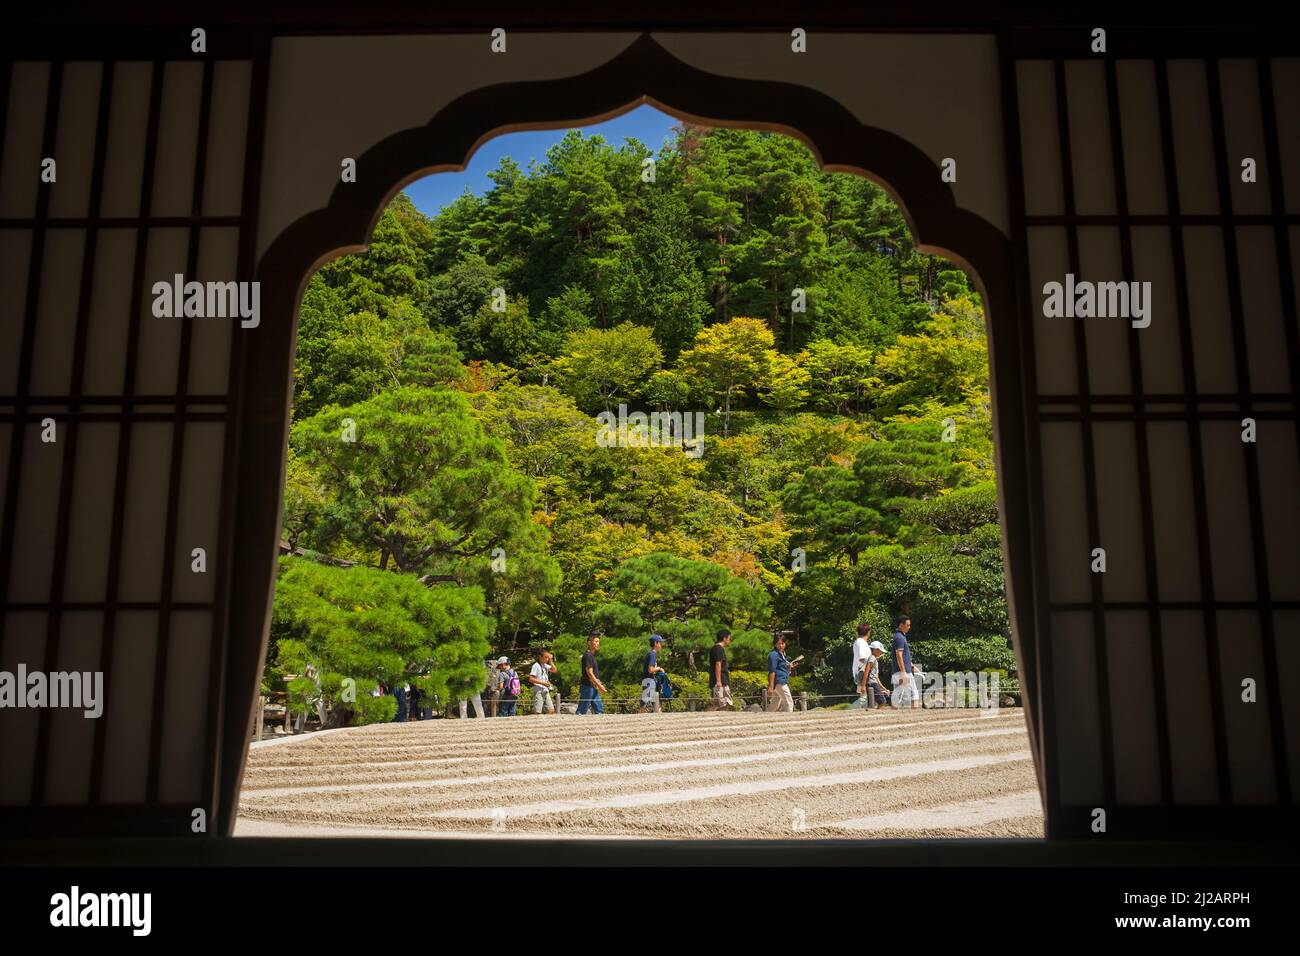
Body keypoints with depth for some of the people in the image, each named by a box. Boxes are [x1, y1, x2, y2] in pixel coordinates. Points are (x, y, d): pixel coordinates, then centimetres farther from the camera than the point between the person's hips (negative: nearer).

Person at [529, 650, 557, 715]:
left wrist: (550, 661, 6)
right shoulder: (536, 666, -9)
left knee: (551, 710, 5)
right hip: (538, 691, -8)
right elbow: (531, 679, -14)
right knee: (537, 712, -9)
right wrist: (542, 682, -18)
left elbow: (554, 670, 16)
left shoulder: (545, 665, 14)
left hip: (546, 691, 8)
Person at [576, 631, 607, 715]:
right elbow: (589, 674, -20)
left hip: (593, 687, 10)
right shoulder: (587, 655, -15)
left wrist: (599, 685, 16)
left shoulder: (592, 655, 15)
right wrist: (599, 686, -18)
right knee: (582, 711, -5)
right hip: (587, 686, -10)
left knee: (599, 710, 9)